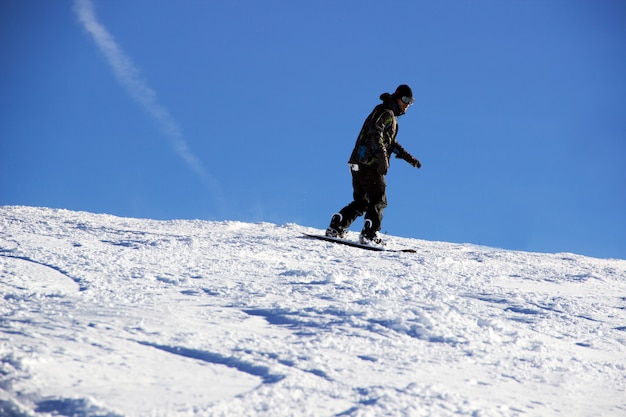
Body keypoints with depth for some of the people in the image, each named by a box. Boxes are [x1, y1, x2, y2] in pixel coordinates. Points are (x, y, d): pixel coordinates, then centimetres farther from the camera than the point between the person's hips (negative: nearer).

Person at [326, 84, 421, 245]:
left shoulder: (390, 115, 25)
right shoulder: (386, 113, -7)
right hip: (369, 164, -10)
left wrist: (408, 157, 27)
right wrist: (382, 157, -29)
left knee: (361, 202, 13)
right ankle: (369, 235, -13)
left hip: (358, 164, 10)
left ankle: (336, 227, 8)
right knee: (378, 200, -7)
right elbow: (375, 135, -21)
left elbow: (390, 142, 32)